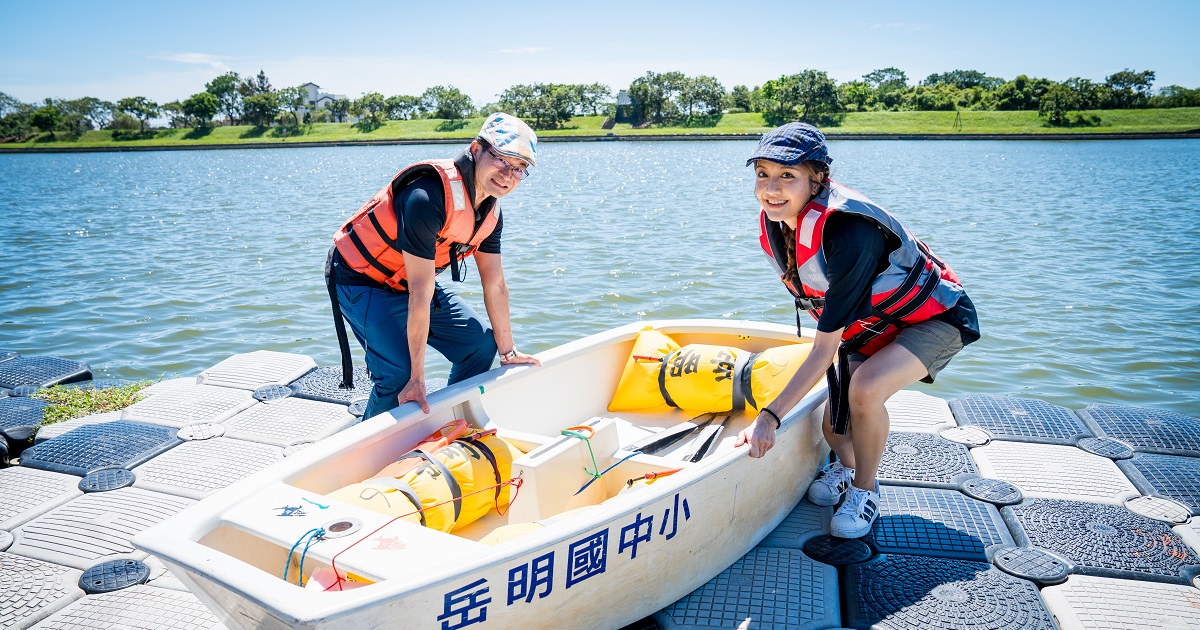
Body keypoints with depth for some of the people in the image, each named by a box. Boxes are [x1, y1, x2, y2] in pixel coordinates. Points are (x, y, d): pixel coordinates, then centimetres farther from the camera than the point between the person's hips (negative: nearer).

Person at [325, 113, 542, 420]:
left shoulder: (490, 211, -6)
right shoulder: (428, 198, -33)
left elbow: (495, 285, 2)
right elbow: (420, 292, -33)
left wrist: (508, 351, 6)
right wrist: (417, 377, -30)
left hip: (410, 280, 9)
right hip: (361, 280, -8)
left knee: (481, 343, 4)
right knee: (399, 373, -24)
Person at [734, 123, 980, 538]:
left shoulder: (849, 232, -38)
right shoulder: (774, 226, -13)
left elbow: (824, 350, -36)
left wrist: (771, 415, -37)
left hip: (933, 320, -7)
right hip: (869, 327, 7)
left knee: (865, 389, -33)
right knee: (833, 431, -1)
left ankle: (865, 490, -5)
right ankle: (845, 466, 37)